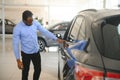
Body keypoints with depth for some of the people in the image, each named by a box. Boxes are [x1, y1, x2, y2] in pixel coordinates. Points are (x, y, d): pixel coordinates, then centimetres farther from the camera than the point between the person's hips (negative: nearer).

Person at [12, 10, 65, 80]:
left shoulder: (35, 23, -9)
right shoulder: (17, 28, -21)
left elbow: (45, 31, 1)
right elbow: (15, 44, -17)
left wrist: (57, 39, -5)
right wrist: (18, 60, -19)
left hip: (36, 52, 4)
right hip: (26, 53, -4)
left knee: (38, 70, 16)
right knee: (25, 72, 10)